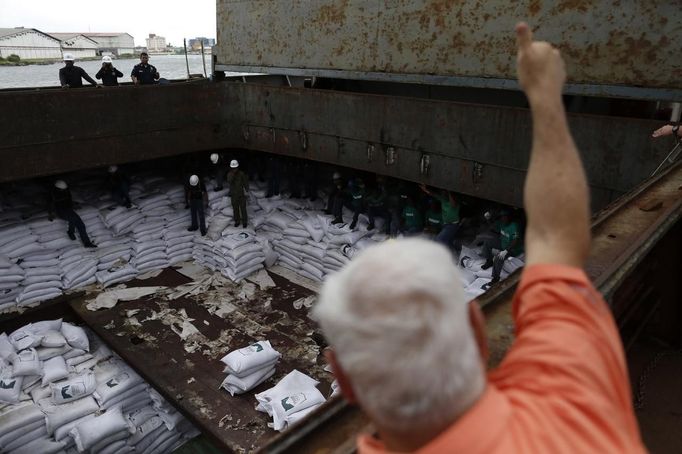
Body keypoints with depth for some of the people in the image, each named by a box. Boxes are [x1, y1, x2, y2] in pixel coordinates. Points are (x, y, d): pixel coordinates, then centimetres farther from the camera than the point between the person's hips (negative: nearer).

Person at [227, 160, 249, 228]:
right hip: (233, 195, 2)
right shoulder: (229, 174, -8)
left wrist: (246, 190, -5)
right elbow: (229, 182, -27)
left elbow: (246, 182, -2)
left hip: (242, 194, -2)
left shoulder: (242, 174, -11)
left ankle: (244, 222, 21)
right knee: (235, 209, 14)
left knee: (243, 209, 6)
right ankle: (237, 221, 31)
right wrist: (233, 174, -34)